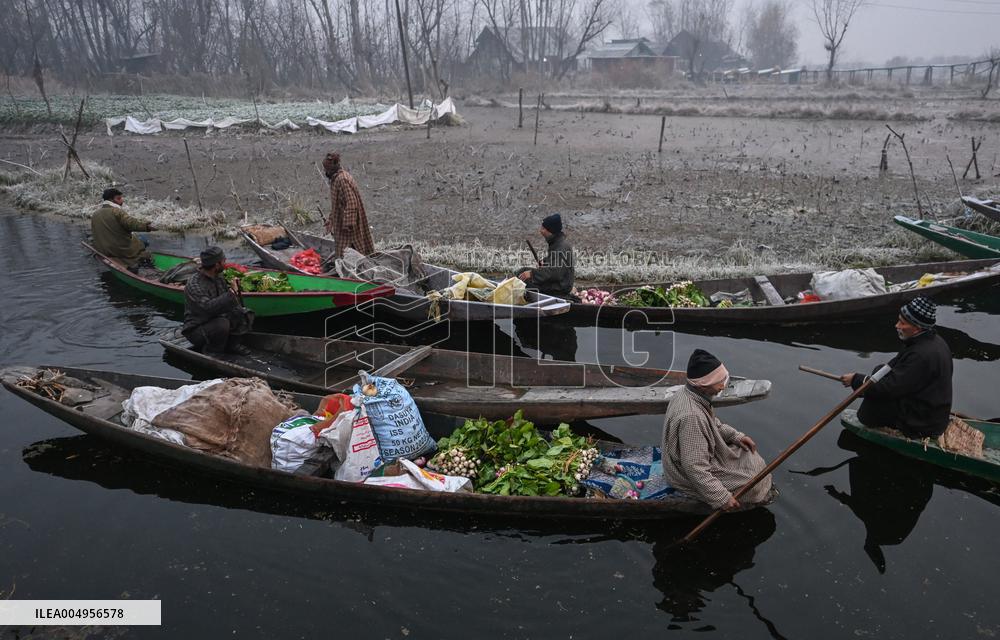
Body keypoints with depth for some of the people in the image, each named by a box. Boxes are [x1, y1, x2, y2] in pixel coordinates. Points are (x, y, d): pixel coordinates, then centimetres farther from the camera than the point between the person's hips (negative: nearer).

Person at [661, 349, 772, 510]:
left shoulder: (686, 393, -7)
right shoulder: (691, 416, -38)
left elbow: (713, 423, 15)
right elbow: (694, 468, -34)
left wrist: (735, 436, 4)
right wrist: (721, 498, -27)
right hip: (689, 477, -9)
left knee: (749, 455, 13)